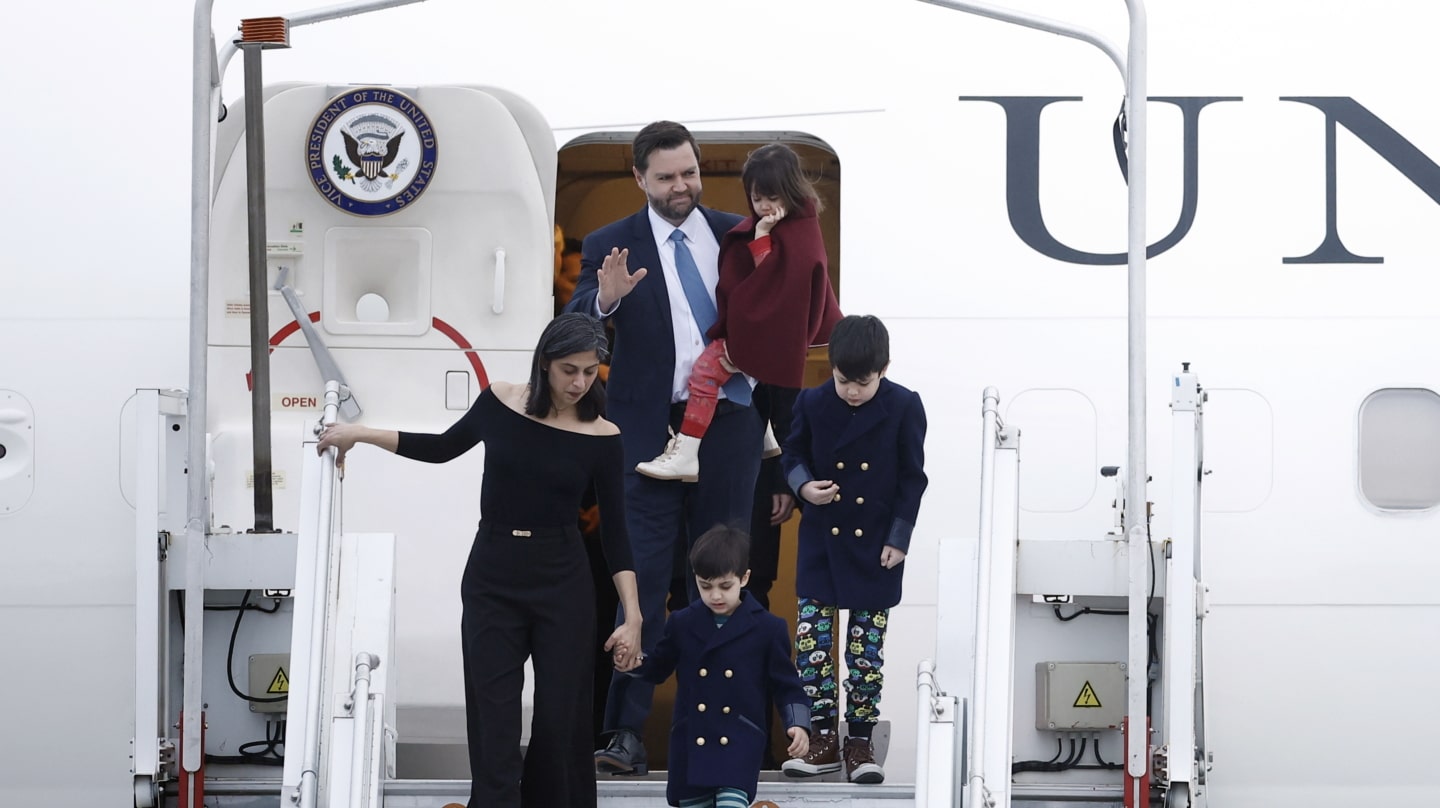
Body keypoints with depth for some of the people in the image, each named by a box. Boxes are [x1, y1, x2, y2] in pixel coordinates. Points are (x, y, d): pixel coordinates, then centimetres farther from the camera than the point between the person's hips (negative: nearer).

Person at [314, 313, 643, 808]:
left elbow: (614, 530, -2)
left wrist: (633, 617, -8)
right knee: (494, 720, -2)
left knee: (560, 717, 2)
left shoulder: (601, 436, -6)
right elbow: (442, 449, 16)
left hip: (563, 581, -1)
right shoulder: (500, 404, -2)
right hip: (492, 578, 1)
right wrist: (359, 434, 13)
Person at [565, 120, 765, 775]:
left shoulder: (735, 235, 7)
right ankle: (626, 732, -8)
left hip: (729, 426, 3)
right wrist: (603, 299, -31)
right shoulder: (611, 247, -1)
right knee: (641, 579, -7)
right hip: (650, 430, -3)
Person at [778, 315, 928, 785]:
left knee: (867, 647, 4)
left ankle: (860, 742, 11)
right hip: (821, 540, 2)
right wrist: (804, 485, -13)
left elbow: (912, 478, -4)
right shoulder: (812, 403, -4)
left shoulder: (904, 408, -9)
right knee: (811, 637, -2)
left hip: (877, 543, -2)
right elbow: (793, 453, 9)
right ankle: (823, 738, 6)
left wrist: (898, 539, -7)